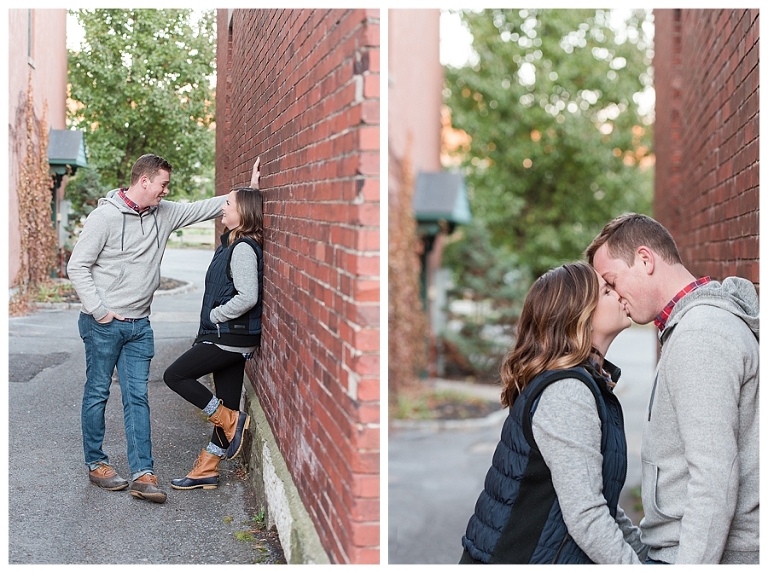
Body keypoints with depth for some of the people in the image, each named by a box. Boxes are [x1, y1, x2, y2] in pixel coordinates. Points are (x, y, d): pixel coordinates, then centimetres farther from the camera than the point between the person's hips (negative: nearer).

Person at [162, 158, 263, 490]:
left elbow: (247, 297, -25)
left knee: (175, 376, -3)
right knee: (226, 405, 11)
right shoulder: (232, 244, 12)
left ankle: (232, 423, 0)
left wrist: (213, 316, -15)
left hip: (230, 338, -9)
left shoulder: (243, 249, -16)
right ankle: (206, 471, 17)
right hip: (231, 338, 9)